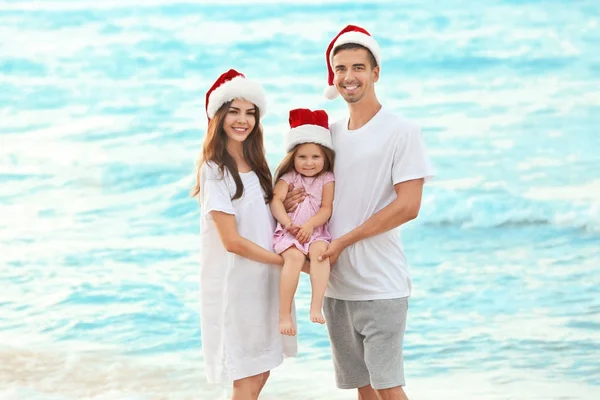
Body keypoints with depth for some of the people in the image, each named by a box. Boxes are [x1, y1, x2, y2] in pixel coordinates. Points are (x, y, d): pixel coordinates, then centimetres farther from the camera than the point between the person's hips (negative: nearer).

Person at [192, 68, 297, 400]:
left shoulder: (256, 166, 10)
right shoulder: (215, 171, -13)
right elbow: (232, 241, -17)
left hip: (263, 281, 7)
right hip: (234, 283, -7)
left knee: (260, 373, 10)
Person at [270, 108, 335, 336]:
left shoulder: (326, 180, 8)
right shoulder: (288, 178, 10)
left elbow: (326, 209, -1)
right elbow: (276, 200, -3)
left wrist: (309, 225, -18)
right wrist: (287, 222, -19)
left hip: (316, 231, 1)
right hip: (289, 232, -1)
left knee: (320, 251, -34)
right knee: (294, 257, -32)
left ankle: (316, 307, -40)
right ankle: (284, 315, -34)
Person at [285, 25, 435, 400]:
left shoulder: (403, 131, -7)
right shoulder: (329, 133, 13)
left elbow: (408, 207, -13)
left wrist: (343, 242, -13)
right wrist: (292, 201, -1)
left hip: (381, 284, -6)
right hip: (335, 283, 6)